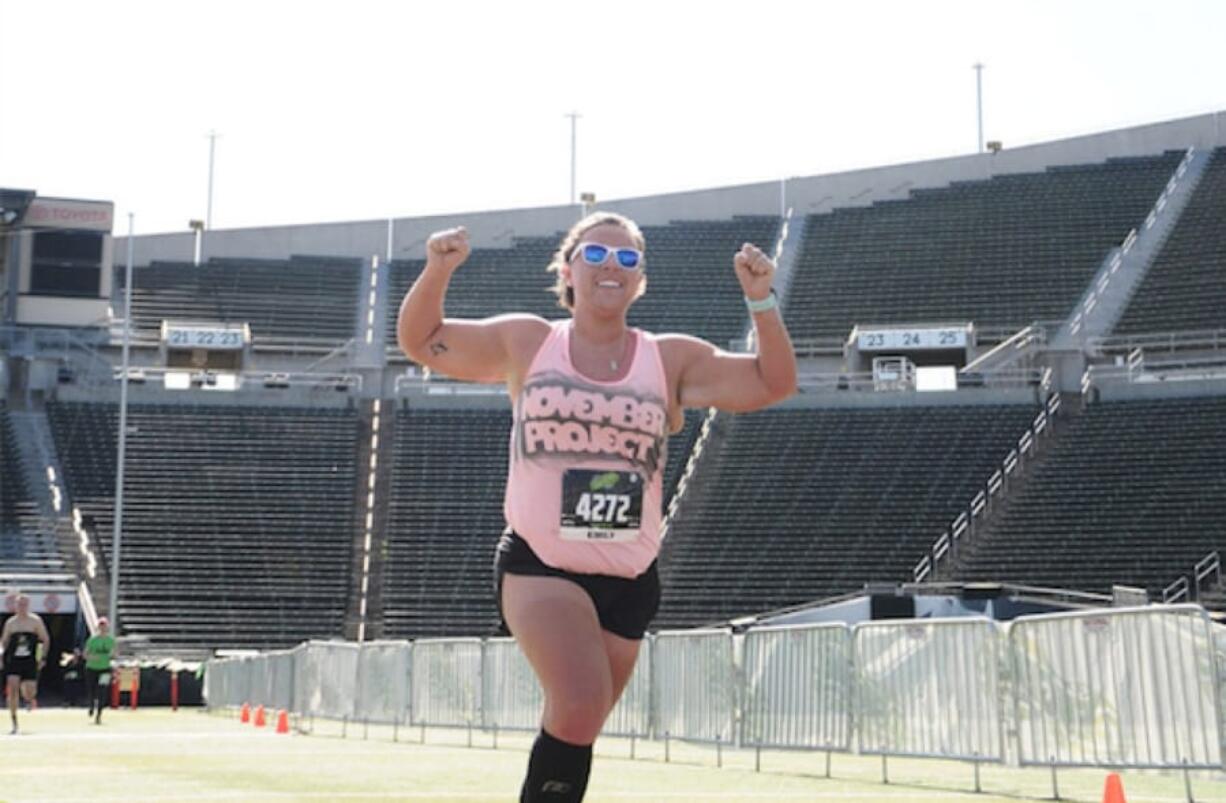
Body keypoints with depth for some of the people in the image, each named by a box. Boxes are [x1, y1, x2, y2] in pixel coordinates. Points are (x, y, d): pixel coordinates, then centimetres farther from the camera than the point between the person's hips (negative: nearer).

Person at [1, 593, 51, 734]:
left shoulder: (36, 621, 0)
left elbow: (46, 640, 6)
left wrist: (43, 657, -1)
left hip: (30, 662, -1)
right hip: (13, 661, 1)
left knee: (29, 693, -4)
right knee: (12, 689, -14)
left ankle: (29, 698, 38)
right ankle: (14, 724, -7)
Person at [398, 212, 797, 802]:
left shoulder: (671, 359, 5)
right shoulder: (525, 343, 4)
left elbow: (773, 383, 2)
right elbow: (421, 341, 9)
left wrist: (760, 299, -13)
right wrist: (438, 270, -9)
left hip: (628, 578, 3)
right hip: (538, 565, -3)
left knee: (573, 732, 12)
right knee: (579, 705, -27)